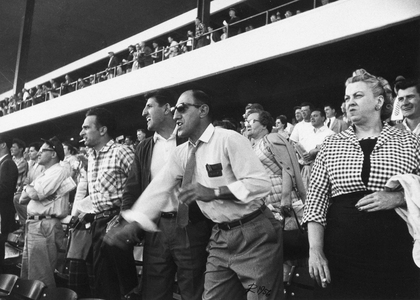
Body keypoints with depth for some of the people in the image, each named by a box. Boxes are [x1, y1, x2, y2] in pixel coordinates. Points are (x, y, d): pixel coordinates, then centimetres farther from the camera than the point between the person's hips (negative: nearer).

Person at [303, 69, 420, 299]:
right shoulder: (331, 145, 5)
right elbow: (316, 200, 1)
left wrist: (399, 198, -14)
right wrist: (315, 250, -8)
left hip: (395, 256, 0)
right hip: (339, 256, 1)